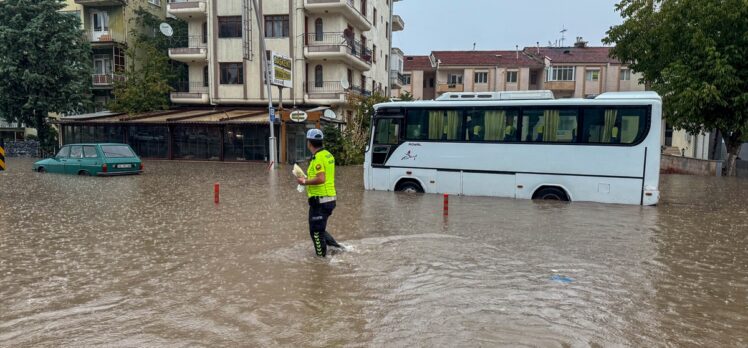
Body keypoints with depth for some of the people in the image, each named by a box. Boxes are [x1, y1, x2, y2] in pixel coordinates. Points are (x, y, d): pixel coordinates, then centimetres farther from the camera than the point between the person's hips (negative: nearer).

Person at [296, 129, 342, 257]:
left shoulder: (318, 157, -18)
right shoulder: (328, 155, 11)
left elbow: (321, 179, -27)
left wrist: (305, 182, -14)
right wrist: (308, 178, 15)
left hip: (319, 200, -10)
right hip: (330, 198, 10)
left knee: (316, 231, 3)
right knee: (320, 229, 22)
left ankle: (322, 256, 12)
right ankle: (335, 246, 19)